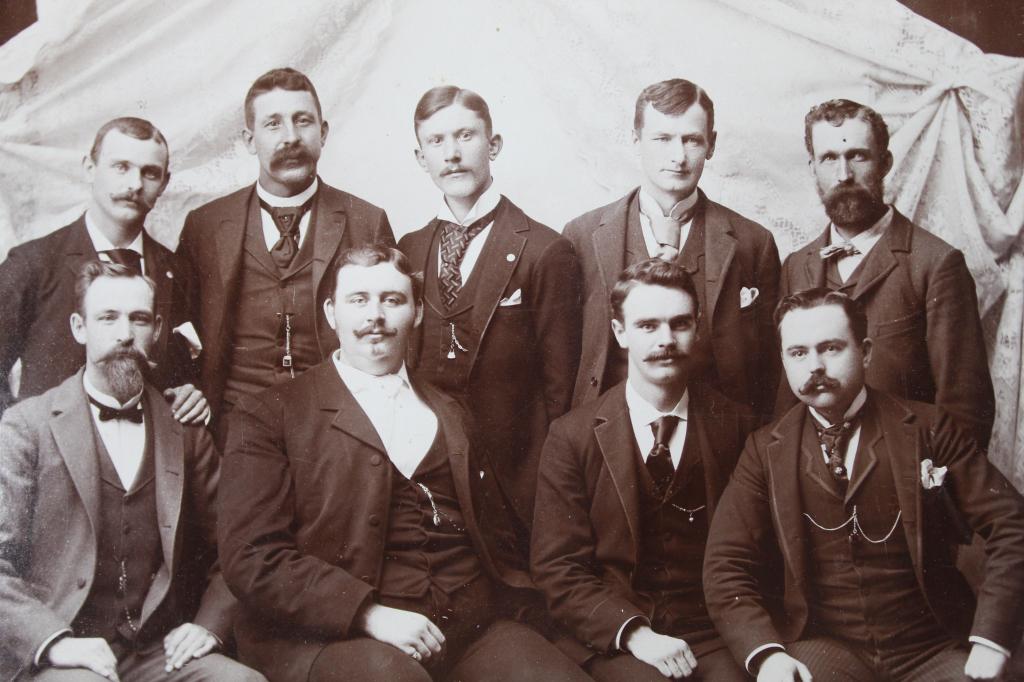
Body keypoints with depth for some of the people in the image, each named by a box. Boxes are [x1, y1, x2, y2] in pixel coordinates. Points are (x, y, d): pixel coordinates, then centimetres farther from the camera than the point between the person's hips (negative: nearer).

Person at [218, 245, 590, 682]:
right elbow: (251, 557, -4)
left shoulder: (449, 415, 22)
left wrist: (509, 593, 6)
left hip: (469, 628, 4)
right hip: (334, 637, -3)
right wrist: (369, 613, -16)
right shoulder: (269, 417, 6)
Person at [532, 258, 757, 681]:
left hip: (714, 636, 2)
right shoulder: (571, 437, 1)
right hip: (612, 641, -1)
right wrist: (634, 633, -15)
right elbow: (557, 568, -2)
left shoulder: (739, 428, 5)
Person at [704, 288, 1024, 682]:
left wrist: (991, 642, -14)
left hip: (933, 649, 1)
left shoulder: (928, 429, 3)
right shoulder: (766, 450, 6)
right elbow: (726, 566, 0)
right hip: (822, 646, -1)